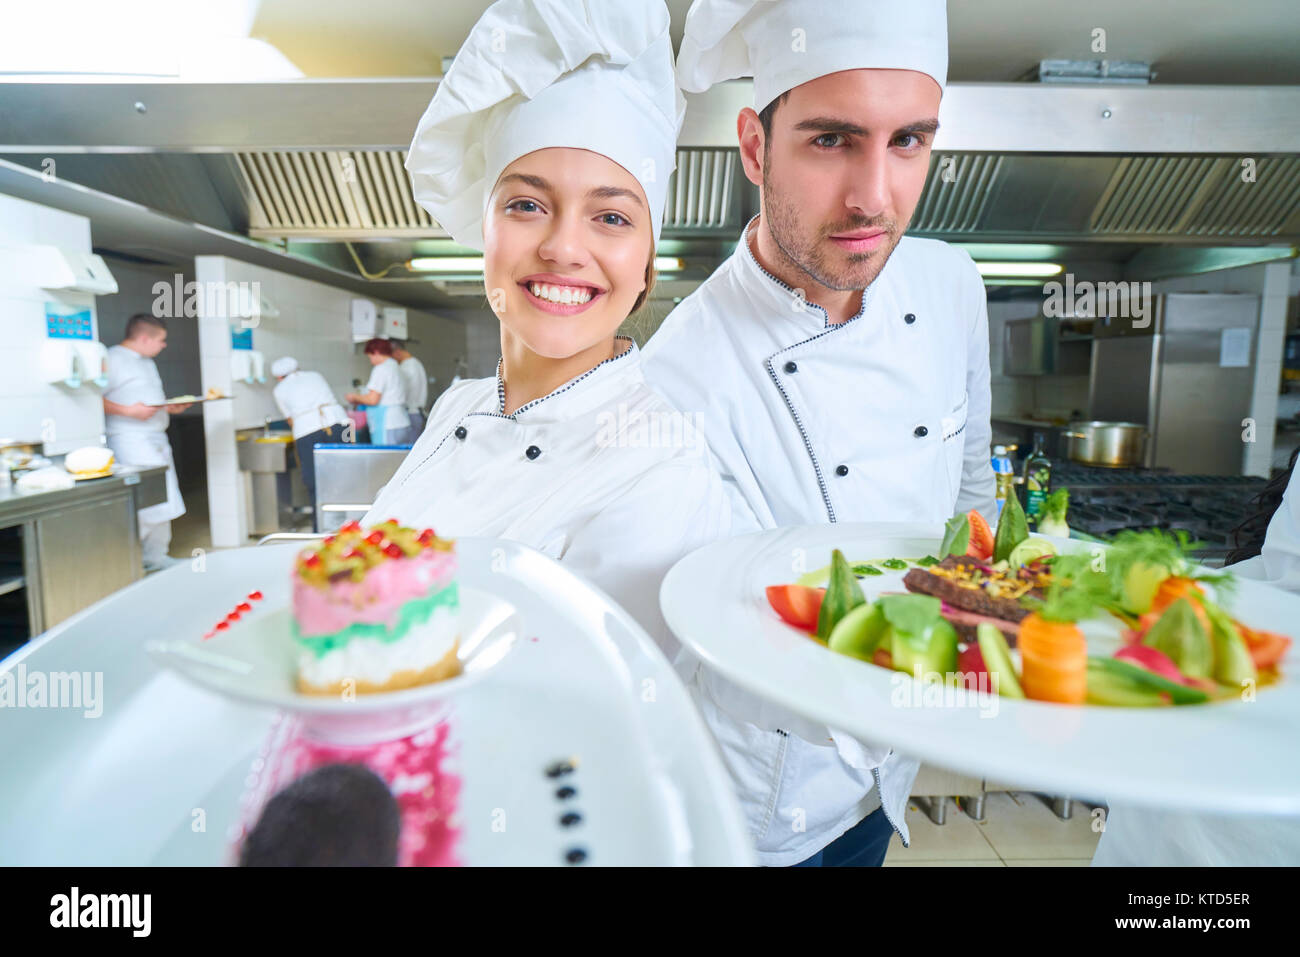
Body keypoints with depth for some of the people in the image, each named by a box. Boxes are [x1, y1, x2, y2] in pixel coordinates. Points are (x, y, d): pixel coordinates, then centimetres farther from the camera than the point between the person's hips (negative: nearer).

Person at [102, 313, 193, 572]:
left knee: (164, 500, 10)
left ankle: (156, 556, 21)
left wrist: (170, 407, 10)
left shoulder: (147, 362, 20)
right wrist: (129, 411, -23)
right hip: (130, 441, -9)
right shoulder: (112, 359, -9)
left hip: (156, 439, 10)